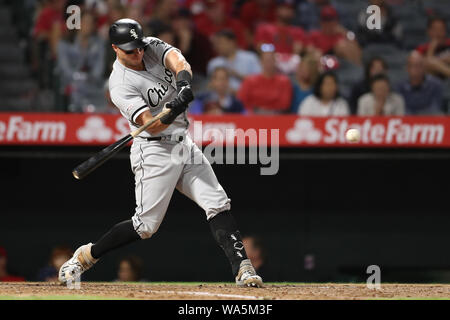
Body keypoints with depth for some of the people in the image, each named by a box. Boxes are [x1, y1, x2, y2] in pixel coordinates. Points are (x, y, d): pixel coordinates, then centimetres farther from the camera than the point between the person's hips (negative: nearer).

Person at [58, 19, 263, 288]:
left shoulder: (152, 47, 1)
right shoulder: (120, 84, -17)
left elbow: (178, 61, -19)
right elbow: (151, 125, -25)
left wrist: (184, 81, -40)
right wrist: (170, 112, -45)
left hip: (185, 144, 6)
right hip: (154, 152, -6)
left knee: (218, 205, -5)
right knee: (146, 225, -6)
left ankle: (242, 267, -7)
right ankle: (87, 255, 11)